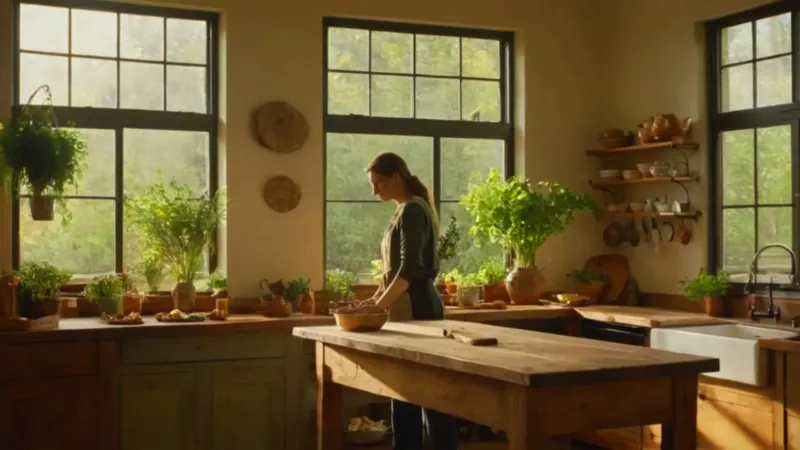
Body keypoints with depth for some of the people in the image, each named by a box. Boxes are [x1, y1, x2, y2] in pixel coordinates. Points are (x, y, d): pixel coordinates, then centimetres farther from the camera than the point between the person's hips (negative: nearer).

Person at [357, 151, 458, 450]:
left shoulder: (412, 210, -12)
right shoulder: (405, 211, 17)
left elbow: (410, 269, -20)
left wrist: (379, 305, -18)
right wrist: (377, 300, 13)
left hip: (417, 310, -10)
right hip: (407, 311, 10)